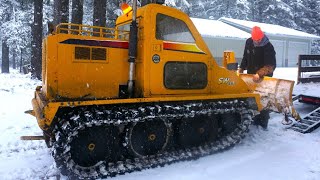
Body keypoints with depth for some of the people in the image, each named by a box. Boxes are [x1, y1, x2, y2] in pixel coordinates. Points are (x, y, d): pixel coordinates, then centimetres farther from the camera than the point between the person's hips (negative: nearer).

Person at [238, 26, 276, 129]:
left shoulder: (268, 47, -20)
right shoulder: (249, 42, -1)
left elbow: (271, 66, -27)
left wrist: (259, 74, -40)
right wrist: (241, 68, 7)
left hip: (264, 78, -6)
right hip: (251, 76, 6)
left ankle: (263, 124, 11)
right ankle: (256, 120, 28)